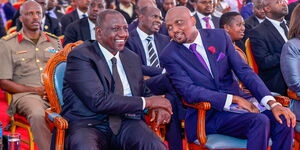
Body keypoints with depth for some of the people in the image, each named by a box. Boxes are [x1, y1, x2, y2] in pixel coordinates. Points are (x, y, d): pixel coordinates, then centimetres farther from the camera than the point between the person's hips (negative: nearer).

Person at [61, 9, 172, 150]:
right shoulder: (80, 56, -5)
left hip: (126, 123, 5)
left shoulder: (132, 58, 15)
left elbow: (143, 93, 25)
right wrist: (146, 102, -12)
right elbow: (98, 101, -17)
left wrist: (157, 106, -1)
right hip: (88, 124, -4)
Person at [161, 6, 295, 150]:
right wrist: (234, 99, -22)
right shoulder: (169, 56, -6)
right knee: (260, 121, -27)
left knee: (284, 120, -18)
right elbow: (188, 91, -15)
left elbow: (244, 71, 0)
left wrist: (272, 103, -13)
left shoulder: (219, 36, 4)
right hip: (206, 114, -4)